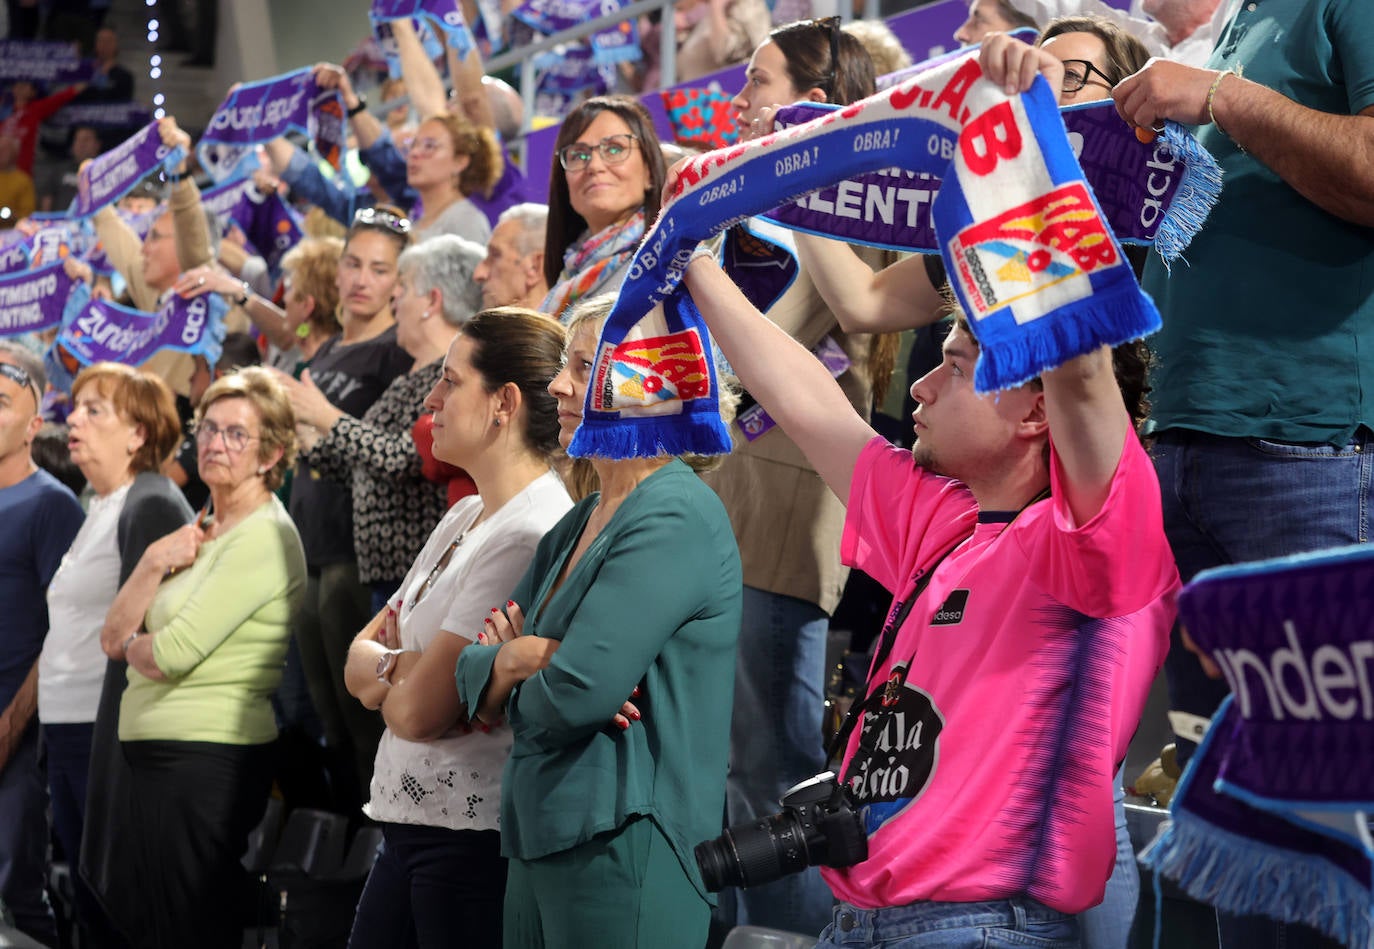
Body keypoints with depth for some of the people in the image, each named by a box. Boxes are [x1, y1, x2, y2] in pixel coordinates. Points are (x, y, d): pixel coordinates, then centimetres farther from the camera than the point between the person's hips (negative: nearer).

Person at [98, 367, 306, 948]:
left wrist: (134, 645, 3)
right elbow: (114, 637, 9)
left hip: (206, 762, -9)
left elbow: (172, 655, -19)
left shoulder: (265, 538, -13)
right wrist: (154, 563, -6)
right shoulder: (200, 533, 15)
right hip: (156, 753, 9)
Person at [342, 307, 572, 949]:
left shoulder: (532, 536, -18)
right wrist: (399, 667, -11)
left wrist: (381, 673, 2)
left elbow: (418, 712, -20)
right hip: (411, 824, 9)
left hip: (473, 841, -9)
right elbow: (358, 659, 12)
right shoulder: (466, 517, 13)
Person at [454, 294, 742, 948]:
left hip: (626, 850, -9)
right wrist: (514, 658, -9)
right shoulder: (578, 525, 15)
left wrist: (512, 679, -1)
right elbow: (474, 673, 13)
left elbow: (577, 696, -22)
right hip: (541, 844, 9)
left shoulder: (675, 520, -14)